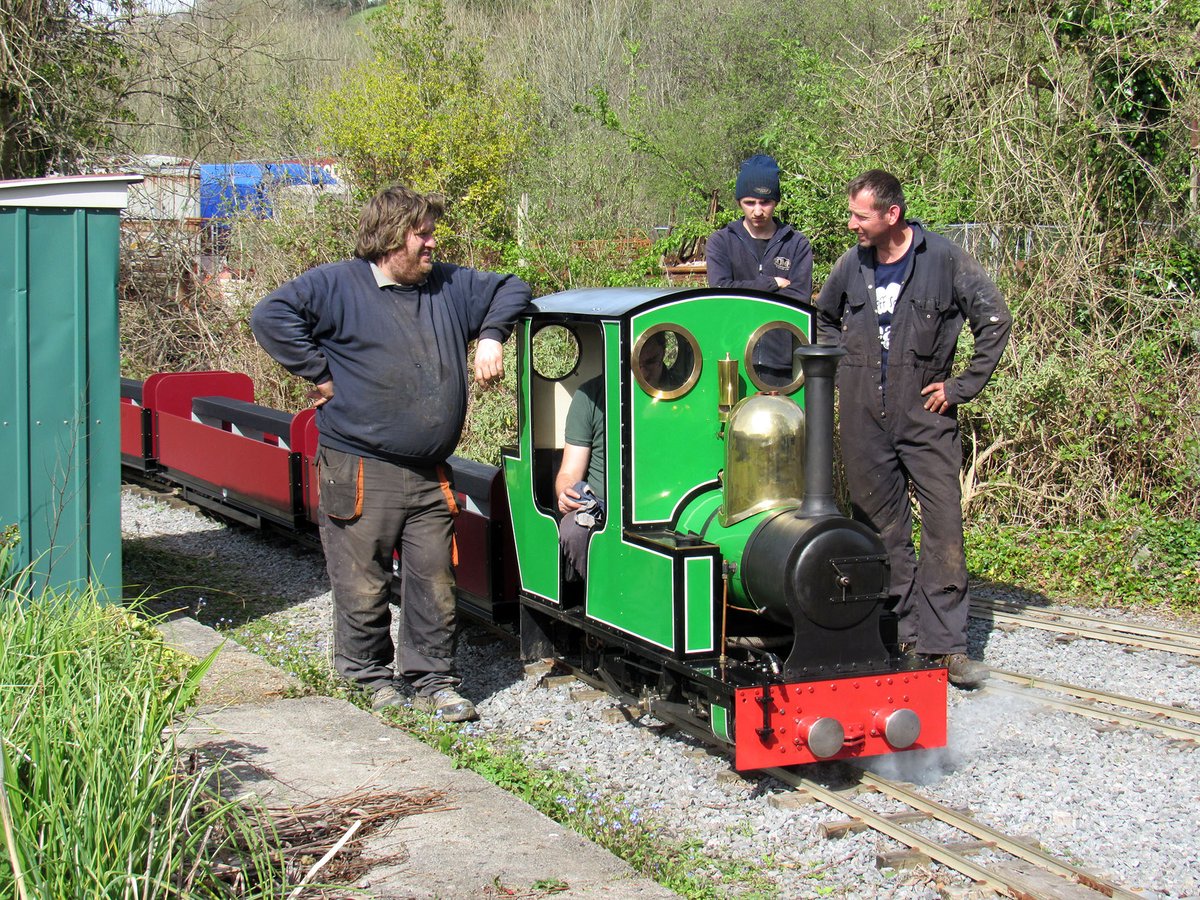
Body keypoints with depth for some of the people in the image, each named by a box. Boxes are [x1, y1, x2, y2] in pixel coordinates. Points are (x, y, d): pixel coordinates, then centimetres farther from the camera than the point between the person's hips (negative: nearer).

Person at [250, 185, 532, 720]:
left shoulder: (450, 287, 14)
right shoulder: (339, 286, -3)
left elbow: (510, 290, 26)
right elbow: (271, 316, -12)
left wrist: (491, 337, 9)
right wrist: (320, 374, -12)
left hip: (429, 477, 5)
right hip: (360, 473, -5)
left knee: (434, 583, 6)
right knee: (363, 586, 3)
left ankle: (432, 679, 17)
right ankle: (372, 675, 21)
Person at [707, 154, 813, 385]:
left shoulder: (797, 244, 7)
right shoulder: (721, 242, 8)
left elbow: (799, 299, -5)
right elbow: (720, 289, -8)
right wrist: (772, 283, -6)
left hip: (782, 362, 0)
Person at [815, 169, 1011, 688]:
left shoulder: (943, 259, -7)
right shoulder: (852, 264, 5)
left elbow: (995, 320, -3)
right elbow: (822, 317, 25)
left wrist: (961, 387, -4)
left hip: (926, 415, -3)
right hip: (863, 418, 3)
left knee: (944, 526, -7)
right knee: (881, 529, 7)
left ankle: (943, 643, -2)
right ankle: (897, 634, 17)